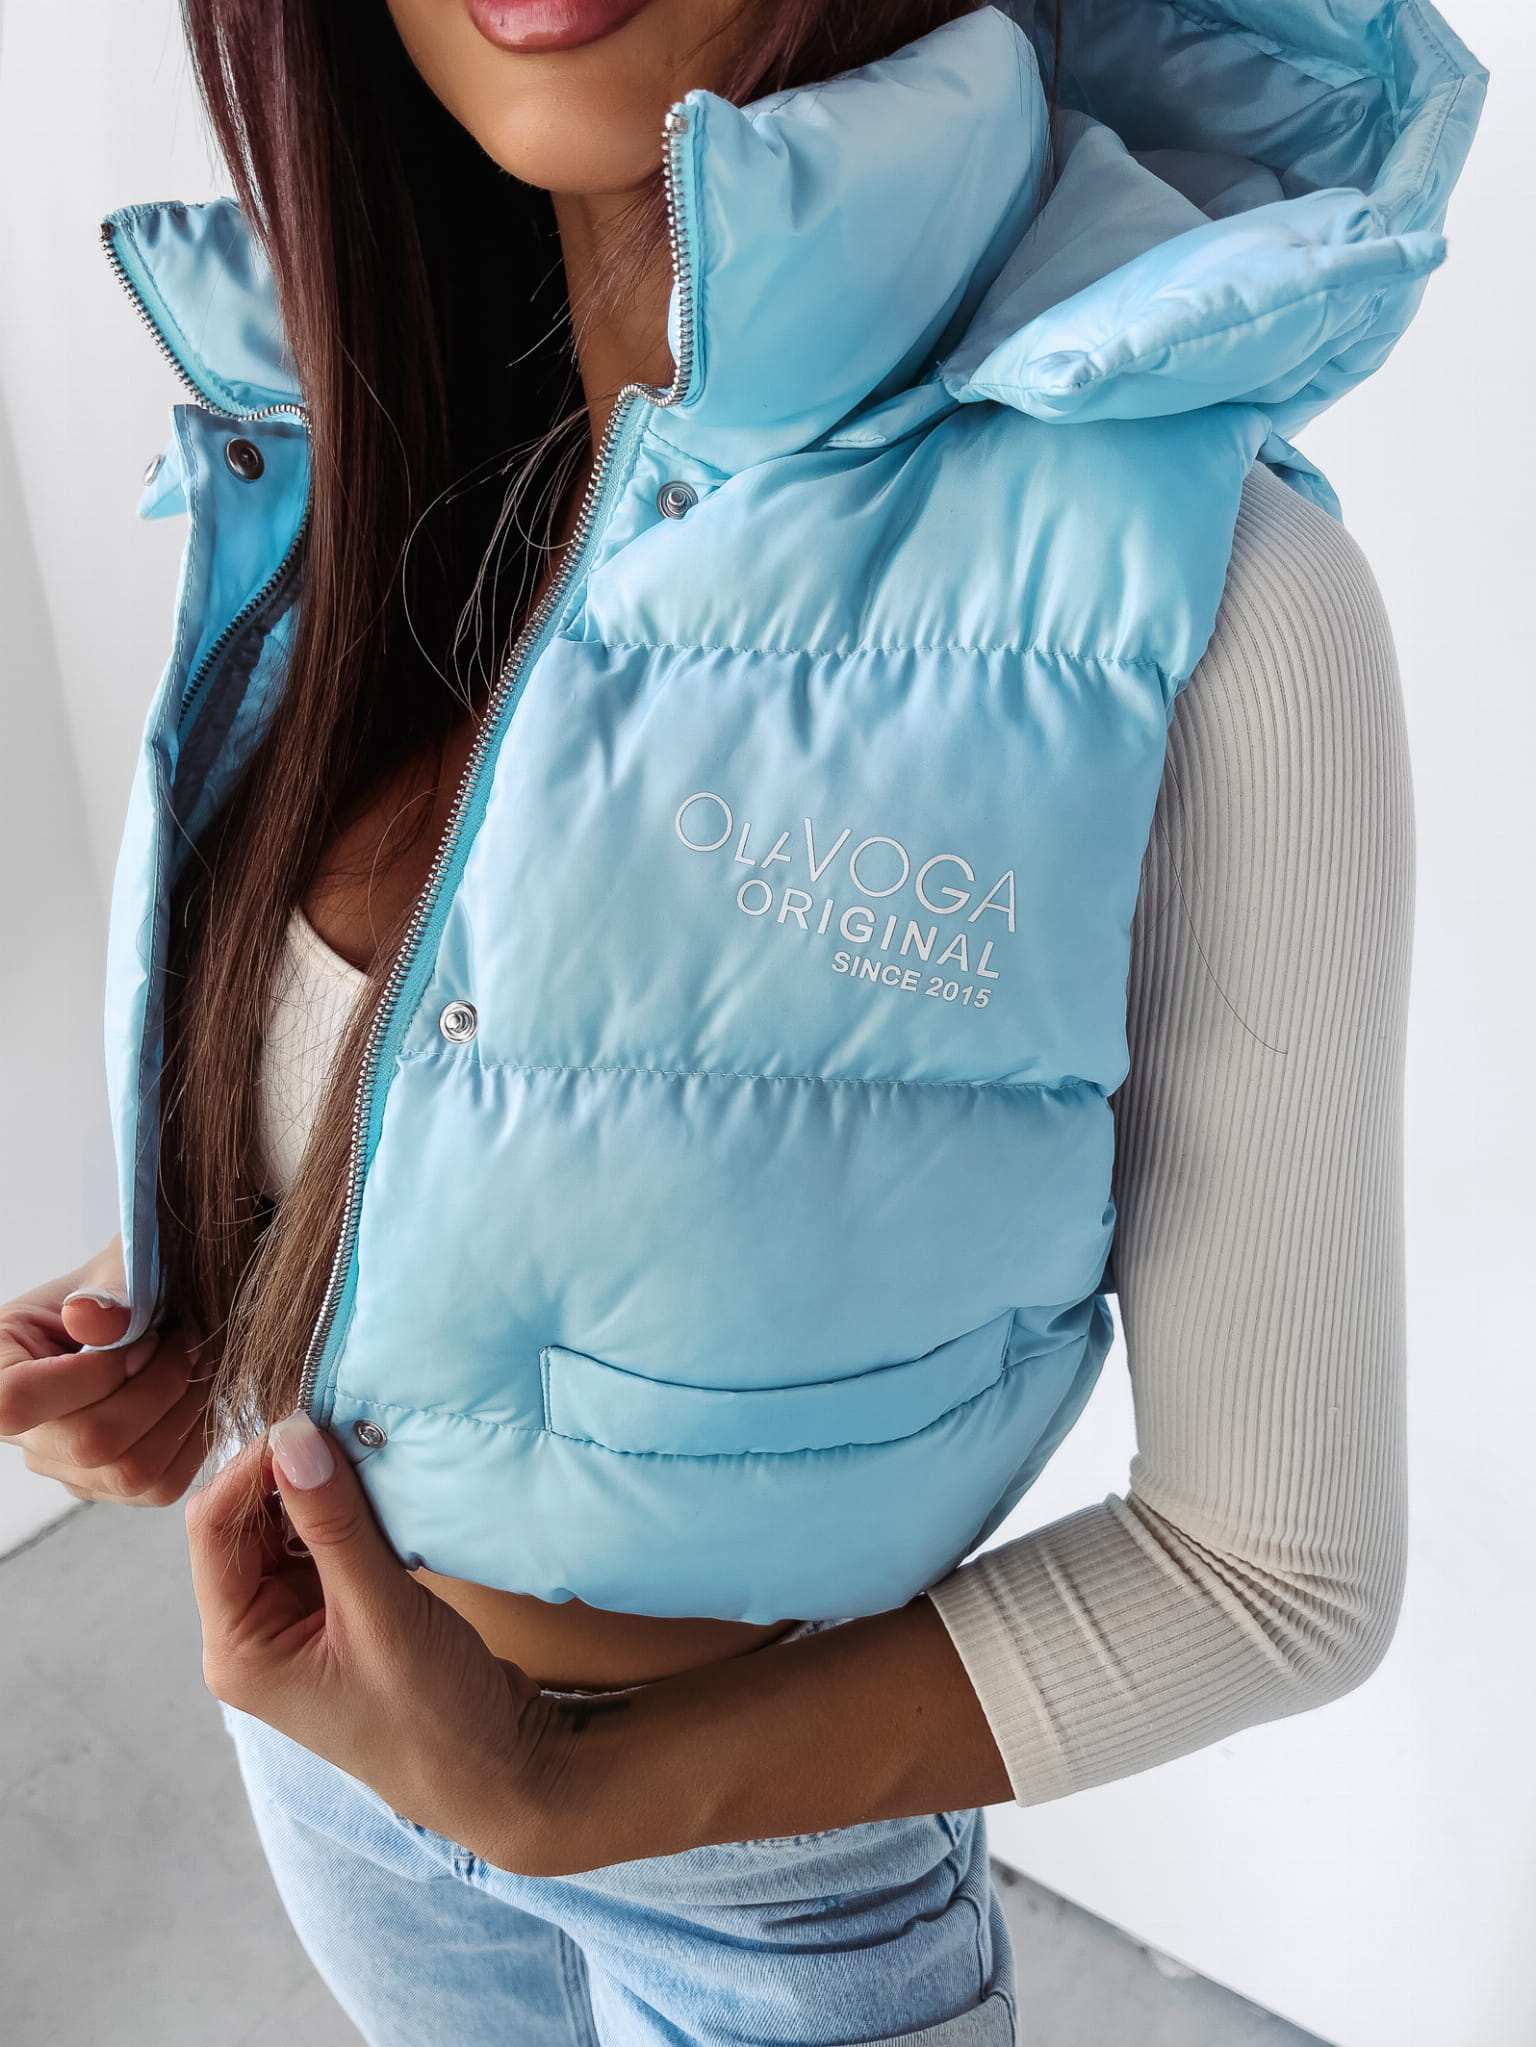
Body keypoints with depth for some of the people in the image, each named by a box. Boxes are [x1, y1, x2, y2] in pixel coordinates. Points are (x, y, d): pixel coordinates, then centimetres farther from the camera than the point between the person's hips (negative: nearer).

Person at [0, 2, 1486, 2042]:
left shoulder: (1198, 589, -28)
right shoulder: (357, 459, -10)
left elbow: (1286, 1566, -20)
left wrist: (557, 1797, -22)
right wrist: (217, 1347, -10)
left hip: (775, 1836, -4)